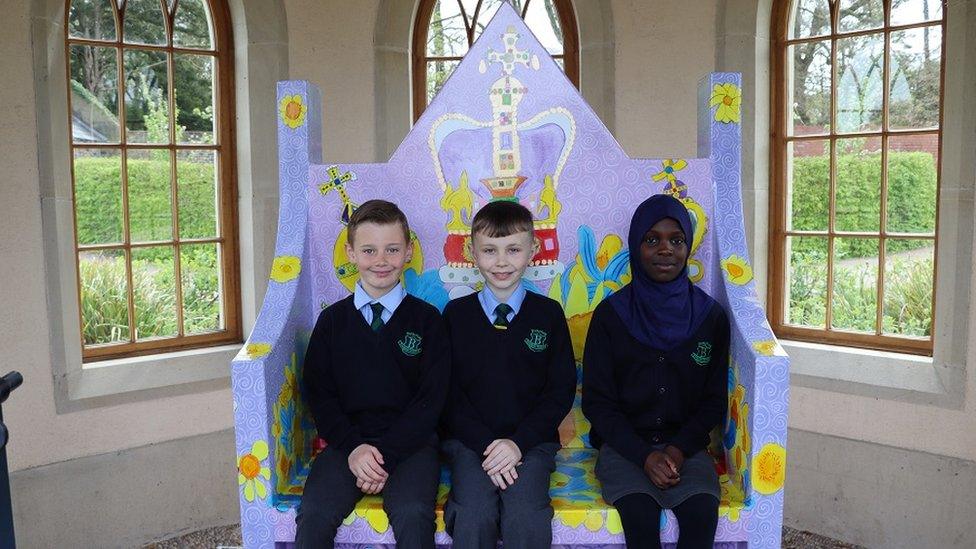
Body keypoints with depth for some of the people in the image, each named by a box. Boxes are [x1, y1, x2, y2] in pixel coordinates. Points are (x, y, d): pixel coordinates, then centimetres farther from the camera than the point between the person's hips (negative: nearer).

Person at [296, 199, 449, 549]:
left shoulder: (426, 319, 4)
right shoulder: (332, 320, 9)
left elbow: (431, 400, -1)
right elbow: (318, 393, 6)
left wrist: (386, 453, -11)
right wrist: (353, 447, -9)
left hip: (409, 441, -1)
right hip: (347, 439, 2)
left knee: (413, 514, -29)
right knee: (314, 514, -24)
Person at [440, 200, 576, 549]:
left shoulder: (548, 314, 6)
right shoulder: (456, 313, 6)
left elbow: (561, 390, 3)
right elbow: (448, 392, 3)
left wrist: (519, 442, -10)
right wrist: (486, 446, -11)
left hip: (531, 441, 0)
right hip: (470, 442, 0)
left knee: (527, 516, -26)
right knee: (475, 514, -26)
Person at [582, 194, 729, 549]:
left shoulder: (711, 316, 2)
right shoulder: (610, 314, -3)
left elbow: (714, 401, 6)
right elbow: (597, 401, -2)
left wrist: (679, 449, -10)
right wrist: (644, 456, -13)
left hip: (685, 444, 2)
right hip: (624, 444, -1)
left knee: (702, 512, -26)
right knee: (641, 515, -28)